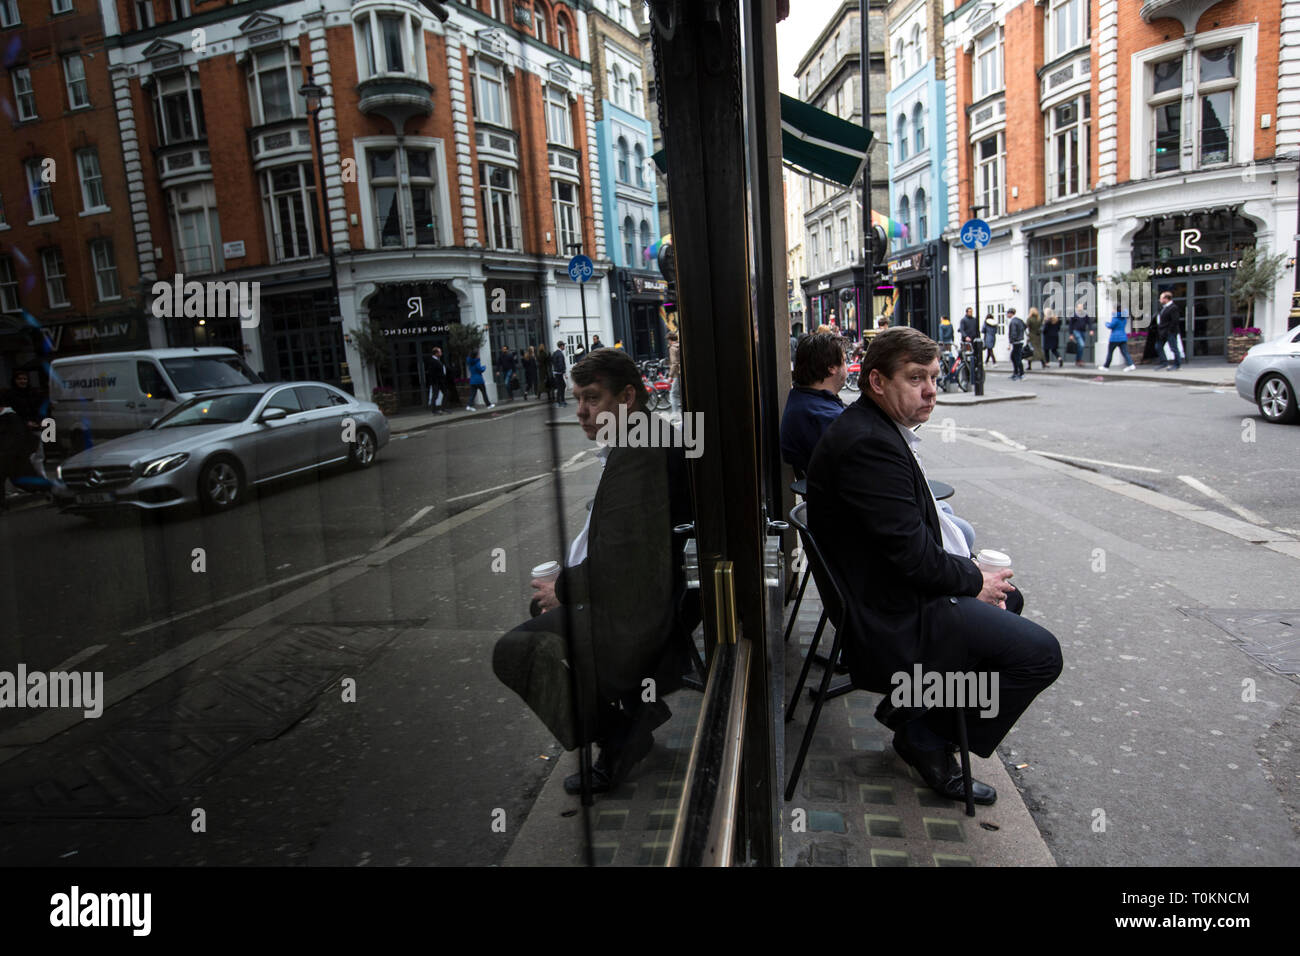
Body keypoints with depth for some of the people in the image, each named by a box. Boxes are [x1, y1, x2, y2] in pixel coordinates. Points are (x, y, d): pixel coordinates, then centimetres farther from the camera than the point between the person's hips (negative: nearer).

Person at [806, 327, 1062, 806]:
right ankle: (927, 737, 5)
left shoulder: (870, 428, 8)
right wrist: (975, 581, -7)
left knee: (1007, 598, 27)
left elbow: (919, 526, 15)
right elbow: (914, 556, -25)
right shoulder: (869, 444, -25)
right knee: (1040, 653, -11)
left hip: (885, 591, 11)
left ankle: (916, 710, 25)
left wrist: (971, 571, 3)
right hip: (890, 618, -11)